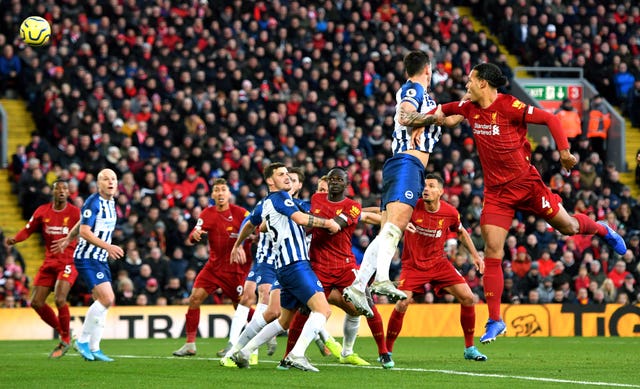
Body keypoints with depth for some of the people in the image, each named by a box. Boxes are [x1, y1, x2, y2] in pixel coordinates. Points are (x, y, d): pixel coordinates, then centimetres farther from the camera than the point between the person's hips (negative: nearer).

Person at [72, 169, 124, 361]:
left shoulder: (111, 203, 13)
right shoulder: (93, 202, -14)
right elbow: (84, 231, -21)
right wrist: (108, 247, -27)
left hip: (101, 259, 9)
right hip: (87, 258, -9)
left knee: (102, 302, 6)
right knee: (107, 298, -19)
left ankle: (94, 348, 12)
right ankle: (83, 340, -7)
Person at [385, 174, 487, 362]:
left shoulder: (450, 212, -7)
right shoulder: (412, 207, -15)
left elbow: (461, 232, 13)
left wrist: (475, 255, 8)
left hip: (439, 263, 3)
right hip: (413, 265, -3)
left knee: (468, 298, -7)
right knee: (401, 305, -20)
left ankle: (469, 348, 9)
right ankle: (387, 351, -2)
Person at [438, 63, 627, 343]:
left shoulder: (509, 106, -17)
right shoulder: (469, 108, 3)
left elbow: (549, 119, -15)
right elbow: (444, 109, 23)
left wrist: (563, 151, -22)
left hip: (525, 182, -4)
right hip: (496, 191, 4)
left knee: (568, 227, 6)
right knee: (492, 251, -6)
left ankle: (604, 231, 43)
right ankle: (495, 322, -2)